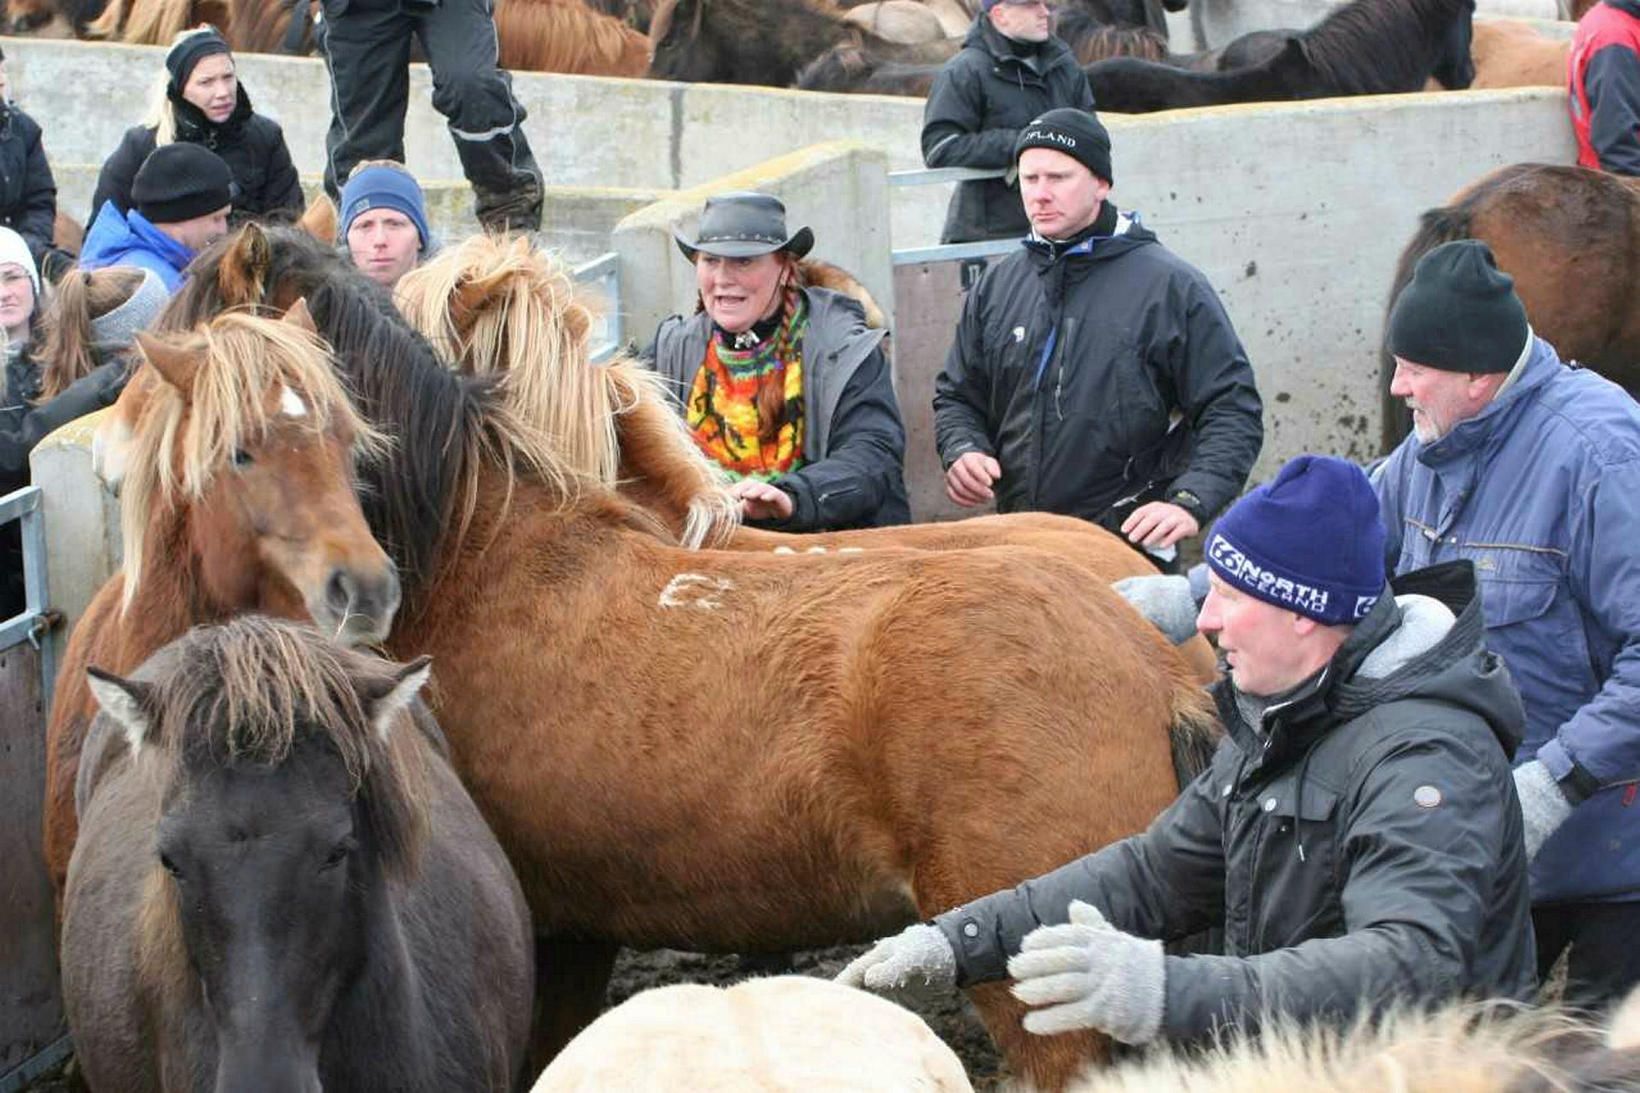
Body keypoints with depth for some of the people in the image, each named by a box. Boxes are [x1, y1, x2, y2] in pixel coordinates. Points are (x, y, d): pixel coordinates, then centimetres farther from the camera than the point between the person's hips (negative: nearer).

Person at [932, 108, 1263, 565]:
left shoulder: (1172, 286, -2)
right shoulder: (997, 287, 12)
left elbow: (1233, 410, -4)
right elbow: (957, 395, 23)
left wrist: (1190, 502, -18)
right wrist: (961, 451, 1)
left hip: (1130, 546, -4)